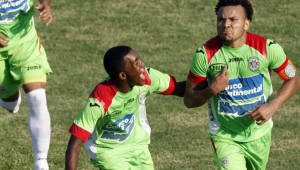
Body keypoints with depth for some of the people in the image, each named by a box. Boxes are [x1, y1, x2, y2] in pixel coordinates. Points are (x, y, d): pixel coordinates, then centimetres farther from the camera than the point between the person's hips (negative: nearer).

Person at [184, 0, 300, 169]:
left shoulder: (268, 48, -12)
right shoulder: (205, 54, -13)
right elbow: (189, 100, -4)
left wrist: (272, 106, -15)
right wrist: (212, 90, -25)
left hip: (259, 135, 2)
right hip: (224, 137, -2)